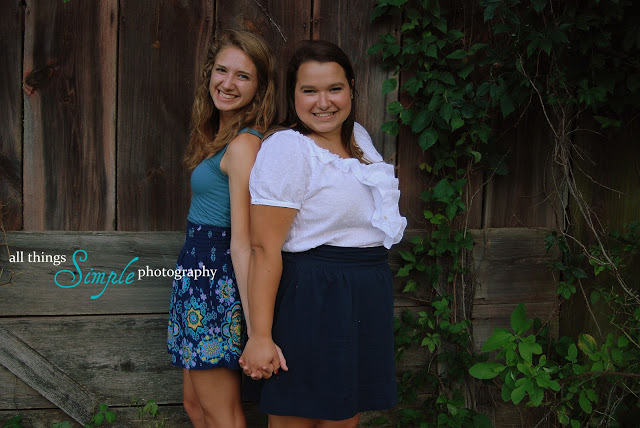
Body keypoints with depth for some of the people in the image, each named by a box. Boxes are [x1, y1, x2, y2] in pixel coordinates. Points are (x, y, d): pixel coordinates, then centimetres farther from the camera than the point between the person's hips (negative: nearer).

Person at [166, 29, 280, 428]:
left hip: (218, 279, -10)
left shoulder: (244, 144, -18)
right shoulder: (218, 137, 11)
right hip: (199, 274, 10)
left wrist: (255, 327, -24)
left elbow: (243, 242, -23)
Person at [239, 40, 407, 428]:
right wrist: (260, 336, -22)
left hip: (367, 300, 8)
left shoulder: (358, 137, 11)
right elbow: (265, 249, -19)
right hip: (310, 302, -8)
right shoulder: (286, 148, -14)